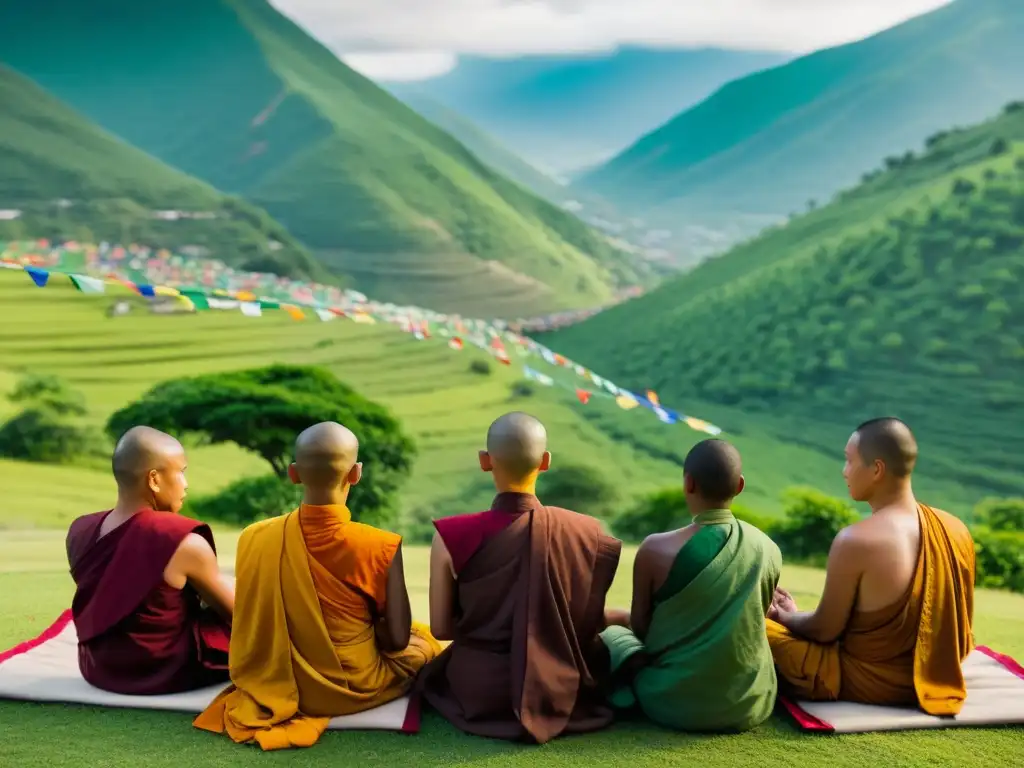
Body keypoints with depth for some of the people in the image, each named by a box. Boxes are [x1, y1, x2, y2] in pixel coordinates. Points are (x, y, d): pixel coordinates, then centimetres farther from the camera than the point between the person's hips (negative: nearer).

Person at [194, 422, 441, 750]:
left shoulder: (254, 538, -12)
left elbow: (256, 628, 0)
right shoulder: (378, 546, -23)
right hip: (351, 689, -4)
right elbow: (396, 639, -17)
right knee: (422, 640, 24)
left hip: (274, 684, 5)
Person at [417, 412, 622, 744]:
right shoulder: (585, 533, -11)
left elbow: (441, 628, -4)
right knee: (604, 643, 34)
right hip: (561, 689, 0)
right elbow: (589, 623, 0)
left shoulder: (452, 536, -15)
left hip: (481, 691, 0)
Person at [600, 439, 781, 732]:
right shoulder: (769, 549, -5)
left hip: (677, 703, -2)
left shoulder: (656, 549, -16)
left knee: (611, 634, 23)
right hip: (751, 703, 3)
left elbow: (640, 627, -1)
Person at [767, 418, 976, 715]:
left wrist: (785, 617, 7)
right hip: (937, 675, 7)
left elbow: (824, 631, -15)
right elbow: (959, 623, 7)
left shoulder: (855, 541, -26)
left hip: (868, 684, -7)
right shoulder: (956, 529, -6)